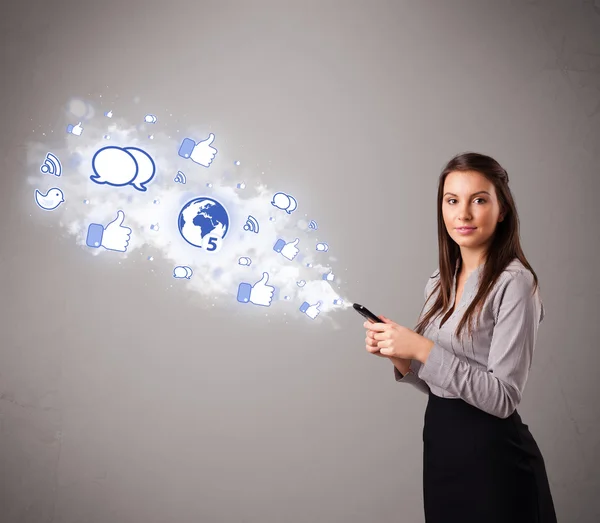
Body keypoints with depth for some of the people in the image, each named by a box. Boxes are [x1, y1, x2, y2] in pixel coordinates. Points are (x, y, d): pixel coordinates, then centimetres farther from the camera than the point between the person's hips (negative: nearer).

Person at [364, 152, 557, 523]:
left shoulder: (514, 283, -17)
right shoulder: (440, 282, 5)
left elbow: (503, 397, -21)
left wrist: (423, 349, -24)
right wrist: (399, 354, -7)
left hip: (491, 454, -7)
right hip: (440, 443, 7)